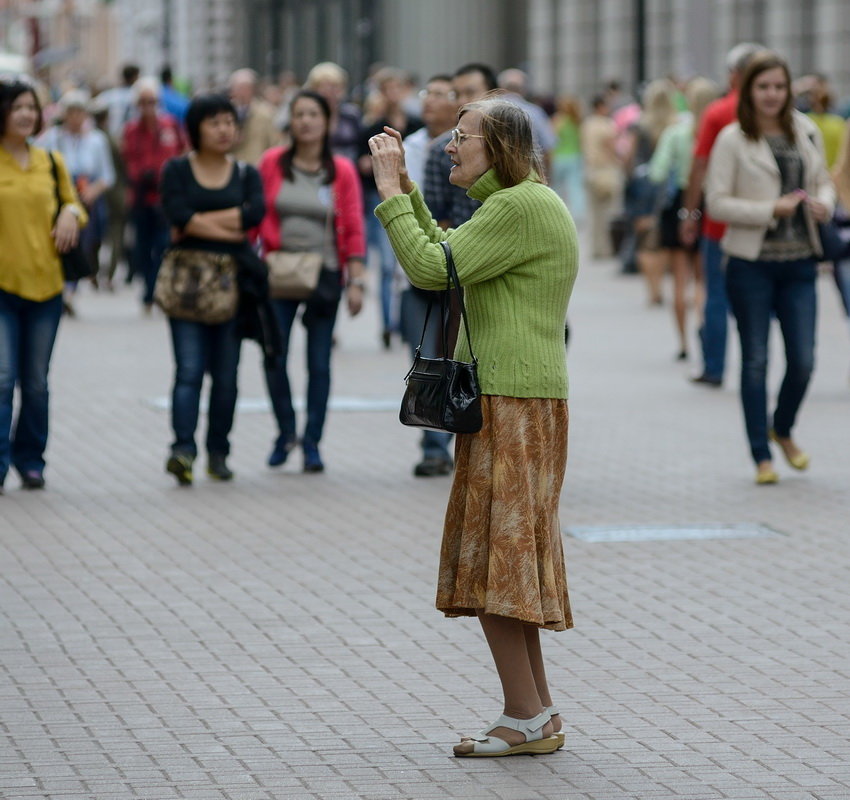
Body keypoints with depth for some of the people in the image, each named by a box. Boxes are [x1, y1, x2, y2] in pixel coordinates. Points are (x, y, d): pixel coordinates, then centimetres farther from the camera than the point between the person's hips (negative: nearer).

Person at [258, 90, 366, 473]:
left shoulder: (342, 171, 2)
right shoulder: (272, 163, 2)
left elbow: (353, 230, 1)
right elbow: (255, 216, 5)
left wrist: (356, 281, -5)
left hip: (324, 274, 0)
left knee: (319, 363, 2)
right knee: (274, 358, -7)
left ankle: (311, 443, 11)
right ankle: (285, 431, 15)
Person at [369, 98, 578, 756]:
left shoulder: (521, 207, -15)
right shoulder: (518, 204, 18)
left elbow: (430, 268, -18)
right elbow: (446, 261, 23)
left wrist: (390, 193, -9)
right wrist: (406, 190, 19)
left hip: (512, 405, -11)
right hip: (513, 402, 11)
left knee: (493, 561, -8)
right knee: (508, 562, 13)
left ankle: (525, 718, -5)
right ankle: (539, 713, 16)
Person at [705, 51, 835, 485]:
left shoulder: (806, 133, 7)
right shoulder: (732, 139, -5)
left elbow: (823, 182, 18)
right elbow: (717, 201, -8)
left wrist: (823, 202, -5)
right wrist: (770, 210, -17)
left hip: (799, 262, 3)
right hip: (751, 264, -3)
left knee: (803, 359, 1)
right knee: (755, 360, 2)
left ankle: (782, 429, 30)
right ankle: (761, 455, 12)